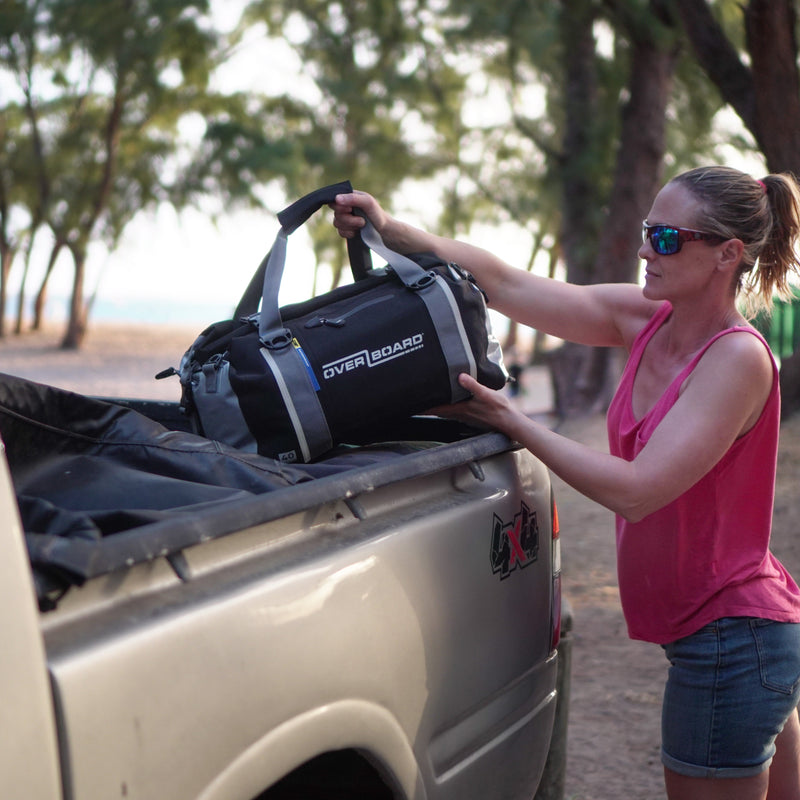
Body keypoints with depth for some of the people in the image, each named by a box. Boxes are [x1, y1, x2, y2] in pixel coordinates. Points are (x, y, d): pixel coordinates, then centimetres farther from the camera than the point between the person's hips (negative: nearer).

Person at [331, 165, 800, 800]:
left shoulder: (738, 357, -21)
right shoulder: (644, 320, 1)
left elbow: (635, 491, -27)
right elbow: (505, 284, -3)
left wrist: (513, 424, -20)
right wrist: (392, 231, -11)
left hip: (729, 641, -8)